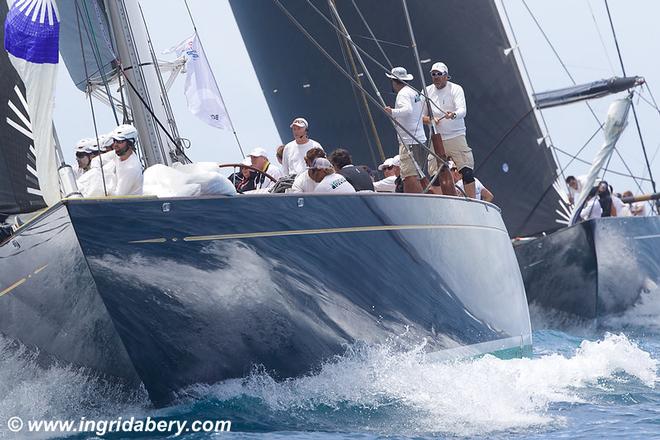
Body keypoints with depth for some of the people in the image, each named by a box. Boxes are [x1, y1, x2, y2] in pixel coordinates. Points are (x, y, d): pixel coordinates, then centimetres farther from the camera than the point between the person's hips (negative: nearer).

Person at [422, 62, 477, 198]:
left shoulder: (456, 89, -2)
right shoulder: (427, 91, 9)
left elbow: (463, 110, -16)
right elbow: (420, 115, 13)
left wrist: (453, 114, -40)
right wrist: (430, 120, -10)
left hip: (456, 137, -4)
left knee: (467, 172, -11)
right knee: (435, 174, 2)